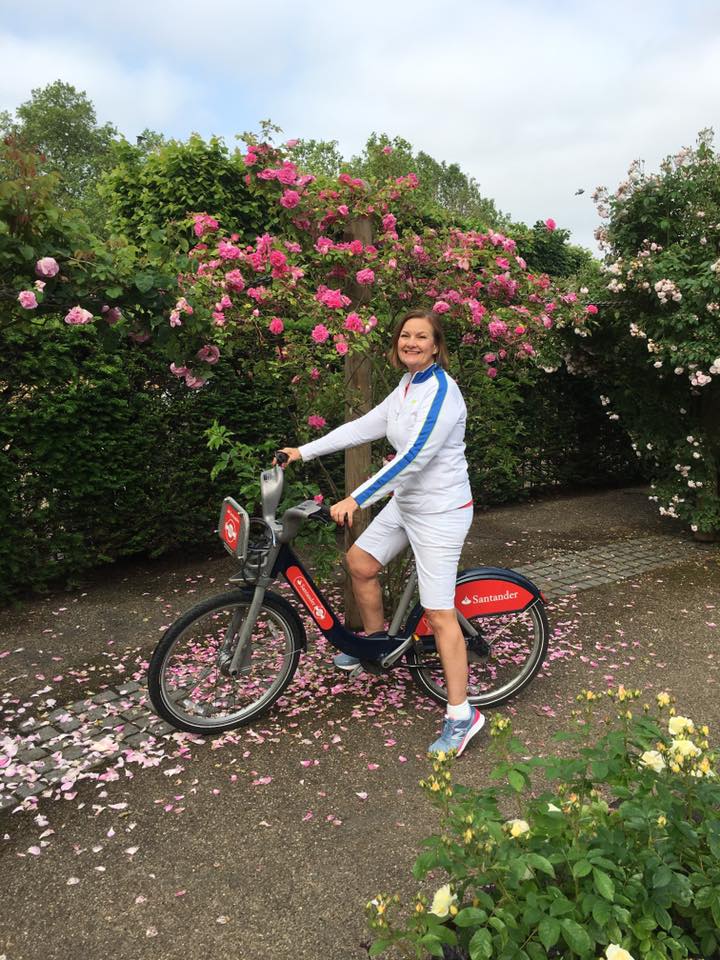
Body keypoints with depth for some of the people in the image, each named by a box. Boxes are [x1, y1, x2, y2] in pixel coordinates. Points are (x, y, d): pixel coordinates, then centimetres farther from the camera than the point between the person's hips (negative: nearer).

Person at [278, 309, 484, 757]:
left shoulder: (441, 391, -20)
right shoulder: (408, 386, 9)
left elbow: (413, 458, -28)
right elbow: (364, 426, 10)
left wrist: (356, 500, -30)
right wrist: (303, 451, 7)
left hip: (441, 511, -9)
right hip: (406, 503, 9)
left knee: (439, 614, -6)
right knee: (360, 562, 16)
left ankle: (462, 714, 7)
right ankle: (376, 640, 39)